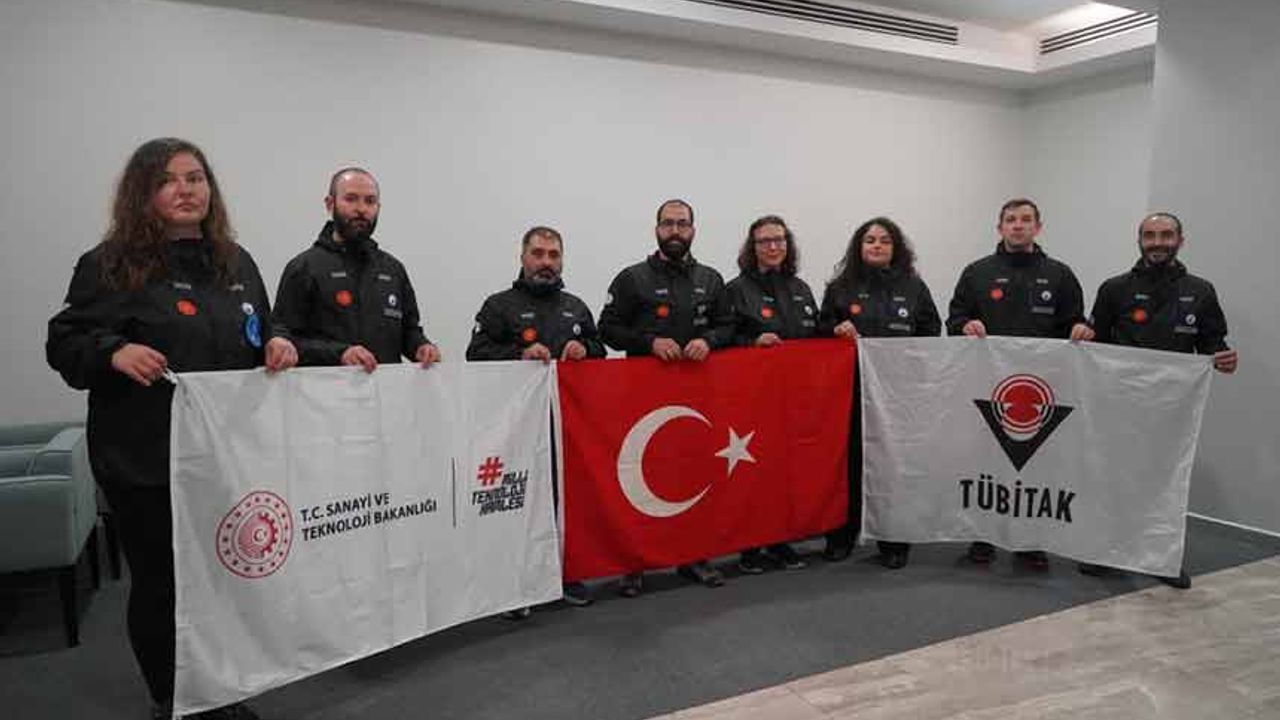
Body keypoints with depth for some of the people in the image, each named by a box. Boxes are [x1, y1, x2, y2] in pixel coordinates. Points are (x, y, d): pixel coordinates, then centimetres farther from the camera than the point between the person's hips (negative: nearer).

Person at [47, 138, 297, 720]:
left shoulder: (236, 262, 11)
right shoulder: (111, 264, -5)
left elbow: (258, 341, 19)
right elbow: (64, 344, -4)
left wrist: (278, 346, -2)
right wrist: (114, 352, -23)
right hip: (144, 459, -4)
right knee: (158, 581, 8)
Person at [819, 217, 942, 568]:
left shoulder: (914, 287, 11)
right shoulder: (840, 288, 9)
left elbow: (931, 333, 11)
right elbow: (820, 330, 13)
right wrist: (837, 330, -8)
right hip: (852, 387, 0)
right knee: (849, 462, 1)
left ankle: (894, 543, 14)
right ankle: (841, 537, 16)